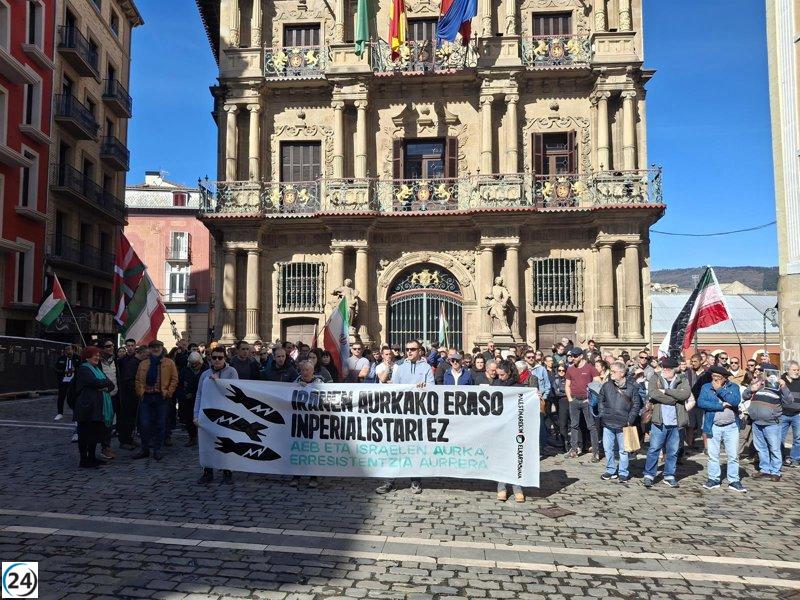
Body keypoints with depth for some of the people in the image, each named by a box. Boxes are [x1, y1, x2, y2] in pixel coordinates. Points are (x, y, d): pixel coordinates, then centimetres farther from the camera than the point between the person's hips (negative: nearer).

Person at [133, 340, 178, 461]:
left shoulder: (169, 363, 3)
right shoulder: (143, 364, 11)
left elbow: (174, 379, -1)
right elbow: (138, 380, 13)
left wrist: (168, 392, -10)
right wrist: (140, 392, 0)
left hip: (162, 397, -2)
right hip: (146, 397, 2)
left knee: (160, 424, 4)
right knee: (144, 424, 2)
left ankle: (157, 450, 15)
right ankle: (145, 450, 15)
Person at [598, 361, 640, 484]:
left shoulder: (631, 387, -4)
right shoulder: (606, 386, 3)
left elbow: (636, 406, 1)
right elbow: (601, 401, 14)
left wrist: (629, 420, -6)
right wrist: (602, 415, 5)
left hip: (623, 425, -3)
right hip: (608, 424, 3)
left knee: (623, 450, 5)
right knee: (608, 448, 8)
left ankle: (623, 473, 18)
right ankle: (611, 470, 23)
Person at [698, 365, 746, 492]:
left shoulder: (733, 387, 3)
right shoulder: (706, 387, 3)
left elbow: (736, 401, -16)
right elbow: (701, 402, -13)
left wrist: (719, 389, -14)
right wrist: (722, 406, -16)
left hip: (731, 426, 0)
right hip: (713, 427, 0)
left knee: (733, 456, 4)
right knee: (713, 455, 7)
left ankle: (734, 481, 15)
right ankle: (713, 479, 18)